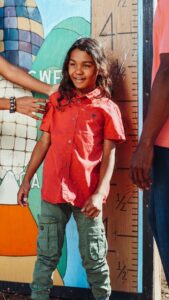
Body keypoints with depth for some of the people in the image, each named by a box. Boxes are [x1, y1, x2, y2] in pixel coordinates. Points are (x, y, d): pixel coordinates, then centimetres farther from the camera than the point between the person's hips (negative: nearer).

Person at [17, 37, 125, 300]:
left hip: (87, 194, -2)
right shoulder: (57, 101, 8)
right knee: (47, 254, 11)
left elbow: (109, 155, -3)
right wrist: (27, 180, 8)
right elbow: (44, 143, 10)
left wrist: (99, 193, -13)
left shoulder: (107, 108, 0)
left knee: (94, 258, 9)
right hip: (53, 190, 2)